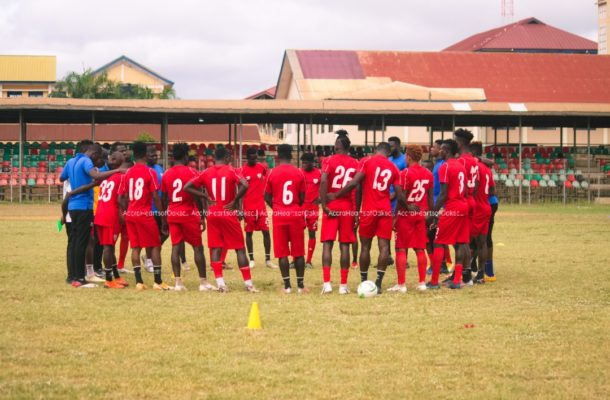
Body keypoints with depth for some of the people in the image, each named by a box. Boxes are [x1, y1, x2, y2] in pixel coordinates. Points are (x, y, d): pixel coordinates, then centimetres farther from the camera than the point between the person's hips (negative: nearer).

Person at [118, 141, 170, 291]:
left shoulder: (128, 173, 7)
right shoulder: (150, 172, -7)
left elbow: (121, 198, 6)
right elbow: (156, 197, -10)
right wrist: (163, 218, -5)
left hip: (130, 214, 5)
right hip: (145, 214, -5)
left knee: (135, 247, 7)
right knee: (155, 246, 4)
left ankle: (139, 281, 2)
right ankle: (158, 281, 0)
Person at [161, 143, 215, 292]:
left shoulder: (166, 174, 7)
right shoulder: (191, 172, -7)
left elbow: (164, 199, 9)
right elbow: (197, 197, -10)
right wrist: (202, 216, -4)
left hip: (172, 214, 4)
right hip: (189, 214, -4)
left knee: (175, 247, 4)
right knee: (198, 247, 2)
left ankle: (178, 282, -2)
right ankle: (203, 282, 2)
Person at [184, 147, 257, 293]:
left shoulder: (206, 172, 3)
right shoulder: (231, 170, -5)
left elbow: (187, 187, -1)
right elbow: (244, 185, -22)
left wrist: (205, 197, 1)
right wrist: (235, 201, -11)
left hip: (213, 214, 3)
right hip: (229, 214, -3)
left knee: (216, 248, 6)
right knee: (240, 248, 4)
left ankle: (220, 283, -2)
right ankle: (248, 283, 4)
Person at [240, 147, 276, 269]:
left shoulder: (262, 168, 2)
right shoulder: (243, 171, -3)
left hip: (261, 206, 1)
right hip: (248, 207, -1)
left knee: (266, 231, -2)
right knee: (248, 233, 4)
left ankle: (268, 260, 3)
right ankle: (251, 259, 12)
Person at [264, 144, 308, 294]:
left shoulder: (272, 173, -3)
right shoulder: (299, 173, -1)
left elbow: (267, 197, 1)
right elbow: (302, 198, 2)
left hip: (279, 215, -1)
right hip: (296, 214, 1)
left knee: (282, 252, 3)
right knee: (298, 252, 7)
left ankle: (287, 285, 0)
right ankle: (300, 285, 7)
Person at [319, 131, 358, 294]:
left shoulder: (330, 160, -2)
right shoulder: (355, 164, 6)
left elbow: (323, 181, -17)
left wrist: (324, 205, -14)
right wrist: (356, 212, 5)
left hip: (331, 207, -2)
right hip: (348, 207, 2)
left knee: (327, 244, 0)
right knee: (345, 245, 5)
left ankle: (327, 283, -11)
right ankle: (343, 285, 5)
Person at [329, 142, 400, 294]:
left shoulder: (366, 161, -1)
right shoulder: (393, 168, 8)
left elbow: (354, 183, -12)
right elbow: (399, 193, 5)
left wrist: (335, 195, -4)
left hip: (368, 210, -1)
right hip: (386, 210, 2)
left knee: (365, 246, 9)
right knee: (384, 246, -1)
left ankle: (364, 282, 13)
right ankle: (378, 283, -8)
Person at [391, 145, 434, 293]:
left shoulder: (406, 173, -12)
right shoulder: (428, 174, 6)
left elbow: (402, 197, -15)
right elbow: (430, 197, 9)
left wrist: (396, 215, -9)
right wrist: (430, 214, 16)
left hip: (406, 214, -6)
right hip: (421, 214, 6)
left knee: (401, 249, 0)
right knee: (420, 249, 11)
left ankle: (401, 284, -2)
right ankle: (422, 282, 11)